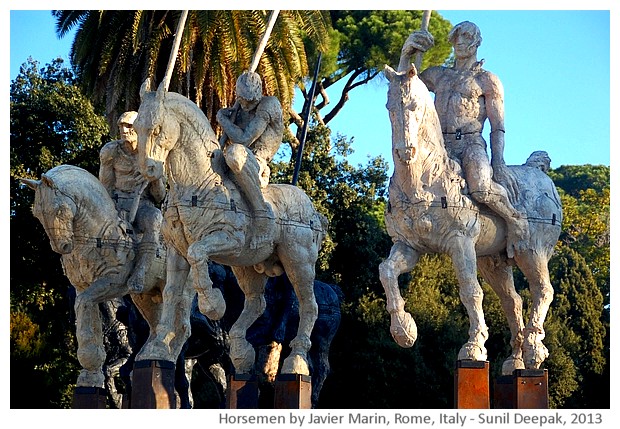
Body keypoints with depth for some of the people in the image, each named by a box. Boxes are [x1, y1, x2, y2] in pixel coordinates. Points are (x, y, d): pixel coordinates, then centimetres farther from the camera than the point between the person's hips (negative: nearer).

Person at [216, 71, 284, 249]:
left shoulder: (269, 104, -6)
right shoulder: (241, 112, 19)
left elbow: (244, 139, -15)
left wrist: (222, 119, -3)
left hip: (256, 166, -9)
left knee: (235, 152, -41)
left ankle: (263, 215, -38)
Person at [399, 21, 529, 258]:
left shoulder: (488, 81, 11)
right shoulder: (438, 75, 25)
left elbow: (498, 127, 5)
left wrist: (498, 163, -9)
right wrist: (407, 53, 10)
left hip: (471, 144, -4)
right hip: (440, 147, 4)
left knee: (481, 188, -35)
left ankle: (515, 221, -8)